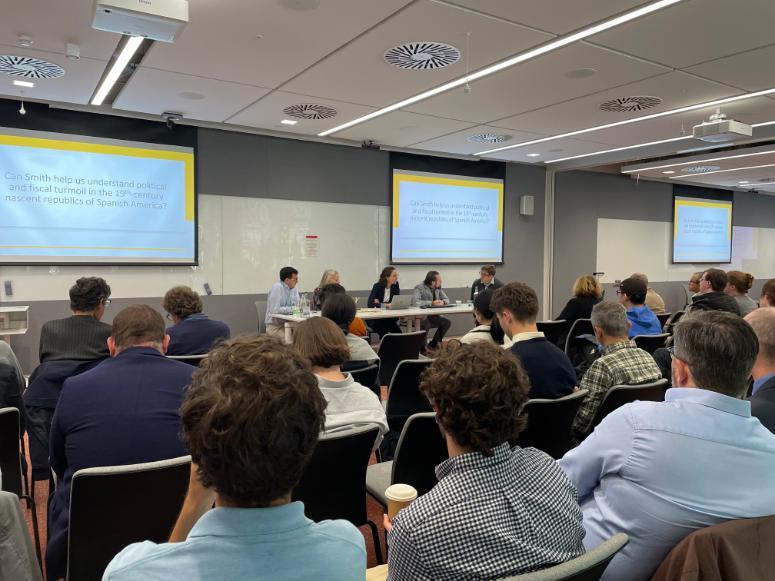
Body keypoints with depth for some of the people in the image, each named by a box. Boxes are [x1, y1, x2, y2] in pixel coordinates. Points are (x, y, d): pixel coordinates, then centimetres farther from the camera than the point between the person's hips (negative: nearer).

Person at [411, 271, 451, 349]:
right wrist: (431, 303, -28)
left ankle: (433, 343, 8)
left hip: (432, 316, 7)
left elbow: (447, 299, 11)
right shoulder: (419, 288, -16)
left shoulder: (438, 288, 6)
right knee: (426, 324, -36)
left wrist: (443, 302, -15)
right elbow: (415, 302, -31)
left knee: (447, 322, -9)